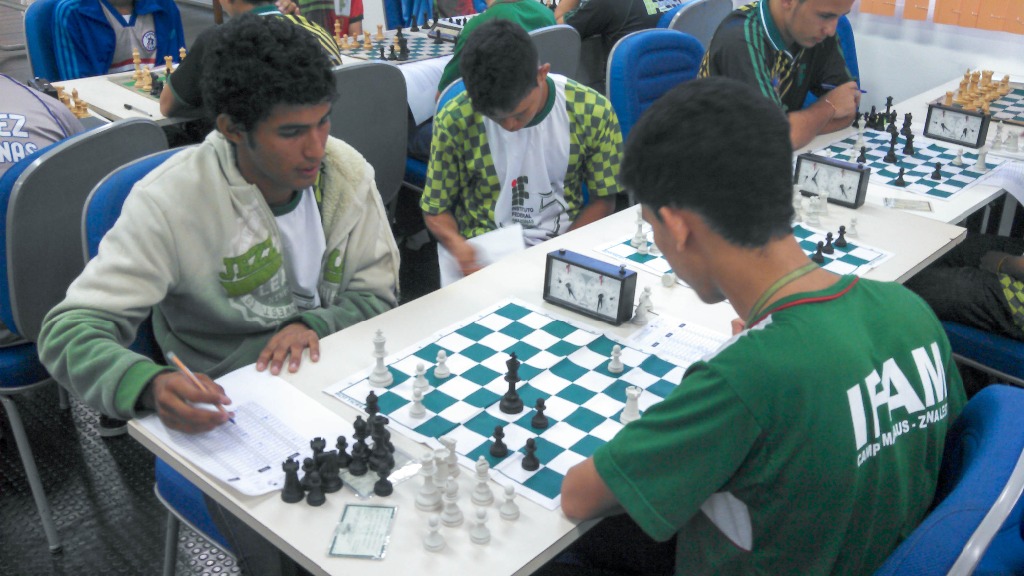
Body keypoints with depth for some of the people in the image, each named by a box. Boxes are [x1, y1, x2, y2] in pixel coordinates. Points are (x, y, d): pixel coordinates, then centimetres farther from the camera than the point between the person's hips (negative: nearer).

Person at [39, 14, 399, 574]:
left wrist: (313, 325, -19)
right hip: (221, 408, -4)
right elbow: (70, 331, -20)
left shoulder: (346, 172, -7)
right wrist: (150, 384, -41)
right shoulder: (170, 202, -20)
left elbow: (377, 293, 3)